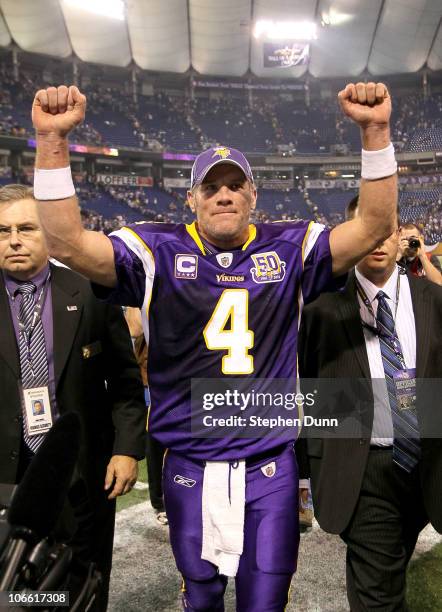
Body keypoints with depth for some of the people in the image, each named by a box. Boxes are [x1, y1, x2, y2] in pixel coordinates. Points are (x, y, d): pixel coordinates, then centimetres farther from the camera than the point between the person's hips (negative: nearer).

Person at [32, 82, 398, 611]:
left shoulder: (289, 249, -2)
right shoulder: (158, 252, -5)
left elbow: (374, 227, -10)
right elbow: (68, 244, -16)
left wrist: (375, 132, -21)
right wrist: (52, 141, -26)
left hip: (270, 468, 0)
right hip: (188, 469, 0)